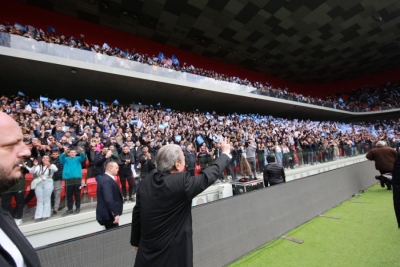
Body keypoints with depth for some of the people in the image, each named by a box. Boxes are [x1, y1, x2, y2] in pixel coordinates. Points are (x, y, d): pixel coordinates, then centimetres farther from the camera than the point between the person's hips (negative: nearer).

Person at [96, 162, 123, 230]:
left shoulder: (106, 179, 10)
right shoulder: (107, 181, -22)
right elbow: (109, 200, -29)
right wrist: (115, 214, -25)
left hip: (107, 213, 10)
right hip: (108, 214, -10)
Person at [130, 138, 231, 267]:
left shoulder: (147, 181, -8)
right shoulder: (182, 182, -27)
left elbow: (137, 213, 2)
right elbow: (208, 175, -14)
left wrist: (136, 241, 17)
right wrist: (225, 153, 0)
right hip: (172, 253, -5)